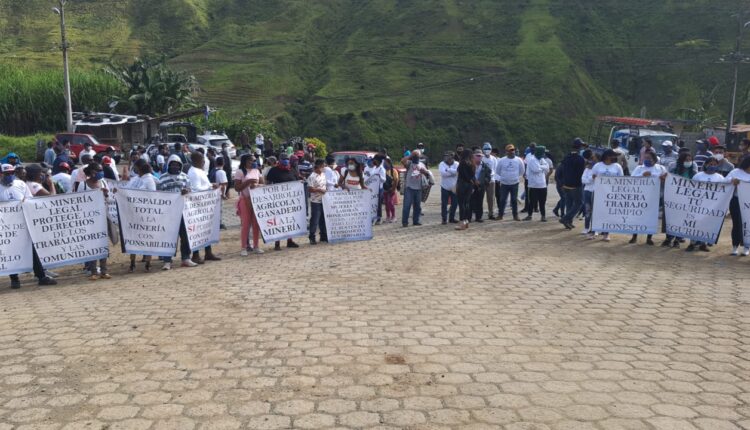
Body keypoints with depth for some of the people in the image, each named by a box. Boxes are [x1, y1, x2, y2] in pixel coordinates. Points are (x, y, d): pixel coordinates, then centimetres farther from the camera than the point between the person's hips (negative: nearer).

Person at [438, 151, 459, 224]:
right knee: (444, 204, -3)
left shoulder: (456, 164, 1)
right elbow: (443, 173, -21)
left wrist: (448, 170, -20)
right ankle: (444, 219, 6)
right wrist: (453, 172, -15)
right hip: (445, 187, -2)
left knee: (455, 204, 6)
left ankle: (452, 218, 21)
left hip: (454, 187, 2)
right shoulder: (442, 164, -3)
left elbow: (457, 171, -20)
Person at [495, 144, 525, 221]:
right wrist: (500, 178, 8)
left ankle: (515, 215, 14)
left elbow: (522, 171, 12)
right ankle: (500, 215, 11)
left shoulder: (519, 160, -2)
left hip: (515, 184, 1)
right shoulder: (501, 160, -5)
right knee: (502, 200, 2)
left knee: (514, 200, 7)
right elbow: (497, 171, 8)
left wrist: (518, 178, 12)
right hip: (504, 184, -1)